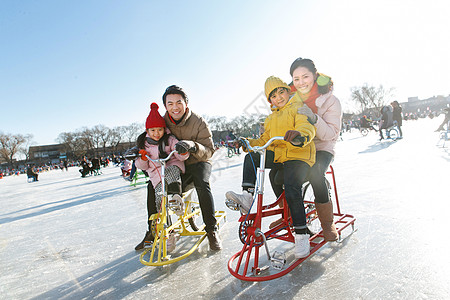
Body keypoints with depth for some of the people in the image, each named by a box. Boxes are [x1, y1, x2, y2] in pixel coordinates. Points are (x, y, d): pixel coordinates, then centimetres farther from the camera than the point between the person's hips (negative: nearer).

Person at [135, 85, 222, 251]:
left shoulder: (198, 122, -16)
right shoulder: (163, 122, -5)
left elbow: (208, 151, -20)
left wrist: (192, 146, -42)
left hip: (197, 163, -4)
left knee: (202, 184, -33)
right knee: (153, 186, -13)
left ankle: (212, 229, -16)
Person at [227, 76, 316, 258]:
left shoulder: (298, 109, 2)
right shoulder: (271, 119, 24)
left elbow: (308, 127, -18)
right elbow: (264, 141, 19)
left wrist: (299, 135, -42)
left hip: (298, 155, -7)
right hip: (277, 155, 7)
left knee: (291, 189, -27)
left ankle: (301, 233, -12)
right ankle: (247, 196, -5)